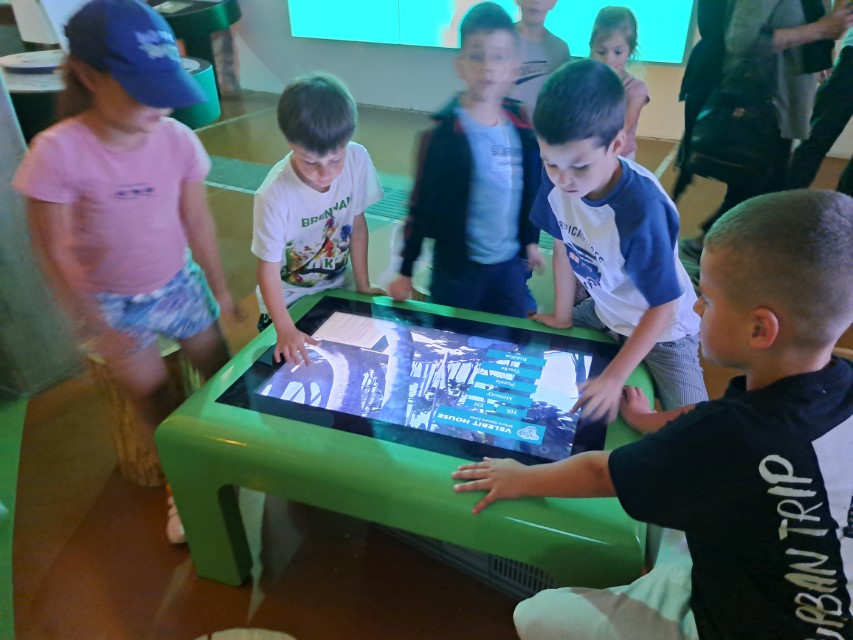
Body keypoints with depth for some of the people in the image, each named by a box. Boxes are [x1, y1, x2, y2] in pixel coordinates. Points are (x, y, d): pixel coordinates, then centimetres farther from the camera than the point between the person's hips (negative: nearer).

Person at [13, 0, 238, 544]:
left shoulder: (178, 140, -16)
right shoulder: (58, 152, -24)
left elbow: (198, 224, -5)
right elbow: (55, 250, -16)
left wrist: (220, 291, 3)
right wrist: (99, 329, -14)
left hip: (178, 284, 3)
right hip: (111, 301, -2)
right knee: (152, 396, 7)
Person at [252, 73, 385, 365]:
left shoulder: (358, 160, -23)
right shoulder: (275, 195, -34)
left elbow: (357, 224, -9)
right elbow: (268, 267, -24)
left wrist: (363, 285, -2)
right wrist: (285, 329, -31)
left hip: (339, 283, 3)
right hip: (289, 297, -3)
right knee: (289, 365, 10)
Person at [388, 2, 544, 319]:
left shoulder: (521, 125, -1)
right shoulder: (443, 134, -16)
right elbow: (422, 204, -12)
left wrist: (530, 240, 19)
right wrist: (406, 270, -8)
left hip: (510, 261, 5)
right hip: (459, 263, -4)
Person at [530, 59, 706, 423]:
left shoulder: (642, 209, -37)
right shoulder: (555, 181, -22)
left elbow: (663, 306, -27)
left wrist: (615, 377, -28)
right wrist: (563, 316, 4)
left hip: (663, 327, -5)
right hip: (603, 311, 5)